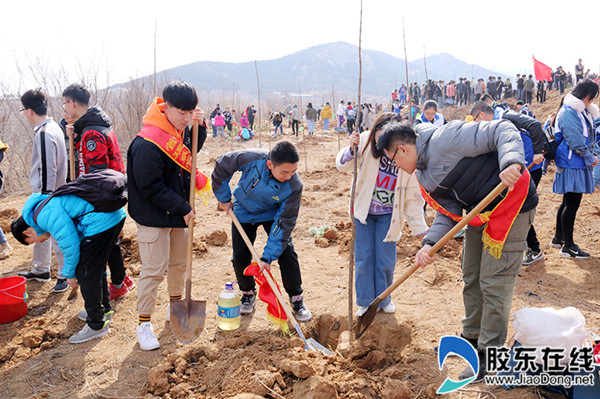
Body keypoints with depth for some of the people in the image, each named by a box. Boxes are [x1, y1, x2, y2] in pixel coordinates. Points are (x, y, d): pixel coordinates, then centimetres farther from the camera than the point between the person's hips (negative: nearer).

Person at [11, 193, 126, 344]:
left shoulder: (44, 216, -8)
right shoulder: (49, 207, 24)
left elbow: (69, 243, -11)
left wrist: (70, 273, 4)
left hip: (102, 220, -11)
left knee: (86, 273, 0)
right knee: (96, 267, 25)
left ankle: (97, 324, 8)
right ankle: (104, 309, 41)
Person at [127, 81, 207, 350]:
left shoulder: (180, 130, 0)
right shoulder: (147, 144, -26)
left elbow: (190, 152, 19)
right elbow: (150, 188, -23)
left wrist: (200, 127, 0)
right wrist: (182, 208, -17)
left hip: (178, 213, 8)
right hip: (154, 217, -8)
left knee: (179, 263, 19)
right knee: (154, 270, -2)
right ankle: (144, 324, 14)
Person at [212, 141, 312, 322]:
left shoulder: (294, 186, -32)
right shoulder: (252, 159, -35)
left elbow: (285, 221, -26)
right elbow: (222, 166, -17)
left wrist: (267, 257, -26)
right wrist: (224, 198, -8)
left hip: (273, 214, 0)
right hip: (244, 212, 1)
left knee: (286, 252, -10)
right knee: (240, 256, -2)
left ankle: (296, 297, 10)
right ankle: (248, 292, 26)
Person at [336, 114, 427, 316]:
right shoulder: (366, 141, -18)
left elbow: (413, 196, -11)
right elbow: (341, 165, -8)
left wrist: (420, 229, -8)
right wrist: (351, 150, -30)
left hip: (388, 215, -1)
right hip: (364, 210, 1)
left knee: (386, 260, 4)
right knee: (363, 257, 5)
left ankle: (383, 299, 29)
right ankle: (365, 301, 23)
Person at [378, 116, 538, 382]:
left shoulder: (445, 139, -22)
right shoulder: (425, 176, 6)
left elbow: (502, 131, -23)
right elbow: (448, 213, 2)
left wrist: (512, 162, -41)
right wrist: (429, 244, -14)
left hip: (511, 205, -9)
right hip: (479, 214, 10)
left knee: (493, 284, -3)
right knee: (471, 279, 18)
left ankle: (490, 355, 13)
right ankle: (472, 338, 38)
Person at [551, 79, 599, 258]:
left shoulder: (583, 111, 16)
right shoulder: (568, 112, -14)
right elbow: (575, 141, -20)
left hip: (578, 164, 10)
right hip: (571, 165, -10)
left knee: (569, 202, 16)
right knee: (572, 204, -7)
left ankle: (558, 238, 28)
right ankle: (568, 246, 0)